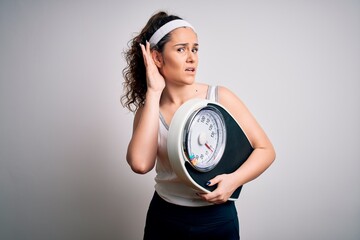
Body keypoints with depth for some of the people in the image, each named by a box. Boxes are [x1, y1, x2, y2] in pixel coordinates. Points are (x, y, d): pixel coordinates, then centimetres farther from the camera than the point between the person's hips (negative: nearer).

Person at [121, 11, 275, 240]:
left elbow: (266, 149, -6)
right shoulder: (148, 109, -6)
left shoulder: (220, 97, -11)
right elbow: (141, 164, -25)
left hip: (217, 219, -1)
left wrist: (234, 180, -24)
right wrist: (153, 92, -20)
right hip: (164, 218, 2)